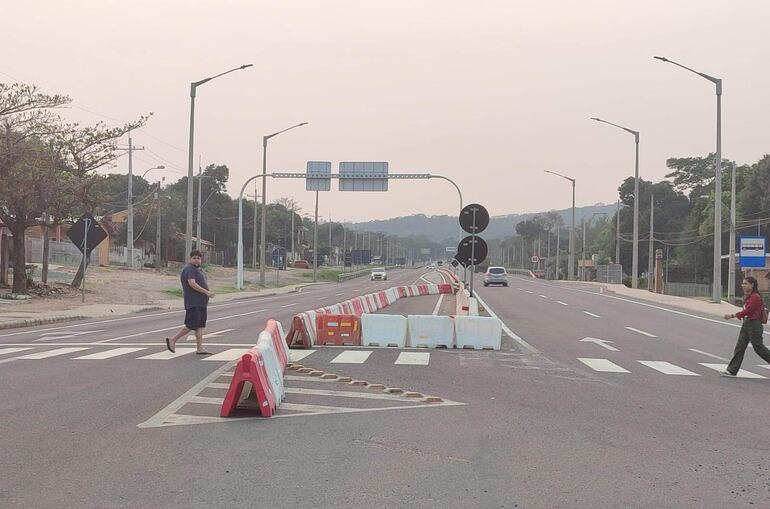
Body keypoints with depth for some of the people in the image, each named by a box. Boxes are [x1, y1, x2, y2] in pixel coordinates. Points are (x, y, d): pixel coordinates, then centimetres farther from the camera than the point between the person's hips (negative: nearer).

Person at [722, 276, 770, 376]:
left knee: (759, 348, 1)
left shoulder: (755, 297, -16)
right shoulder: (747, 296, 13)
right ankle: (732, 370, 3)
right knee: (739, 348, 4)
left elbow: (747, 311, -21)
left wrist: (732, 315, -20)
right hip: (746, 324, 9)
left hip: (754, 325, -9)